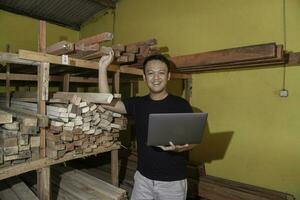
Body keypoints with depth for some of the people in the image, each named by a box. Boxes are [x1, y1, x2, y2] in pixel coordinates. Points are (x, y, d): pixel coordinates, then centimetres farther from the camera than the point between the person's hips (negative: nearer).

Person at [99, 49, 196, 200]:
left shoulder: (181, 104, -10)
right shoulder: (137, 104, 0)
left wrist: (181, 147, -29)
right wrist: (103, 68, -9)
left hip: (173, 180, -2)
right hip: (143, 177, 3)